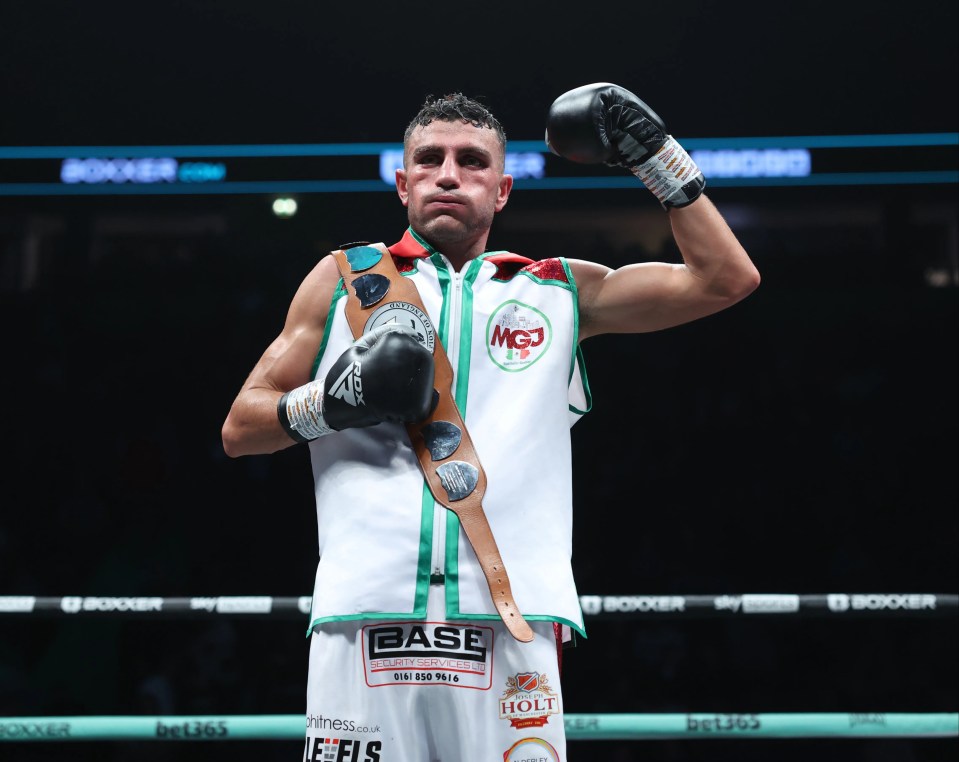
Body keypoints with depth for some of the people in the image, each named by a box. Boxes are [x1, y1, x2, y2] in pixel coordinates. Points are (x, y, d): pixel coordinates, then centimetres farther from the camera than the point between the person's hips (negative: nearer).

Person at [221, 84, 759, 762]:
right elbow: (239, 430, 17)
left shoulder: (559, 292, 19)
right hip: (366, 621, 0)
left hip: (511, 623, 0)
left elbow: (725, 278, 16)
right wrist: (329, 402, -2)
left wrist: (656, 153, 13)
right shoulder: (342, 279, 18)